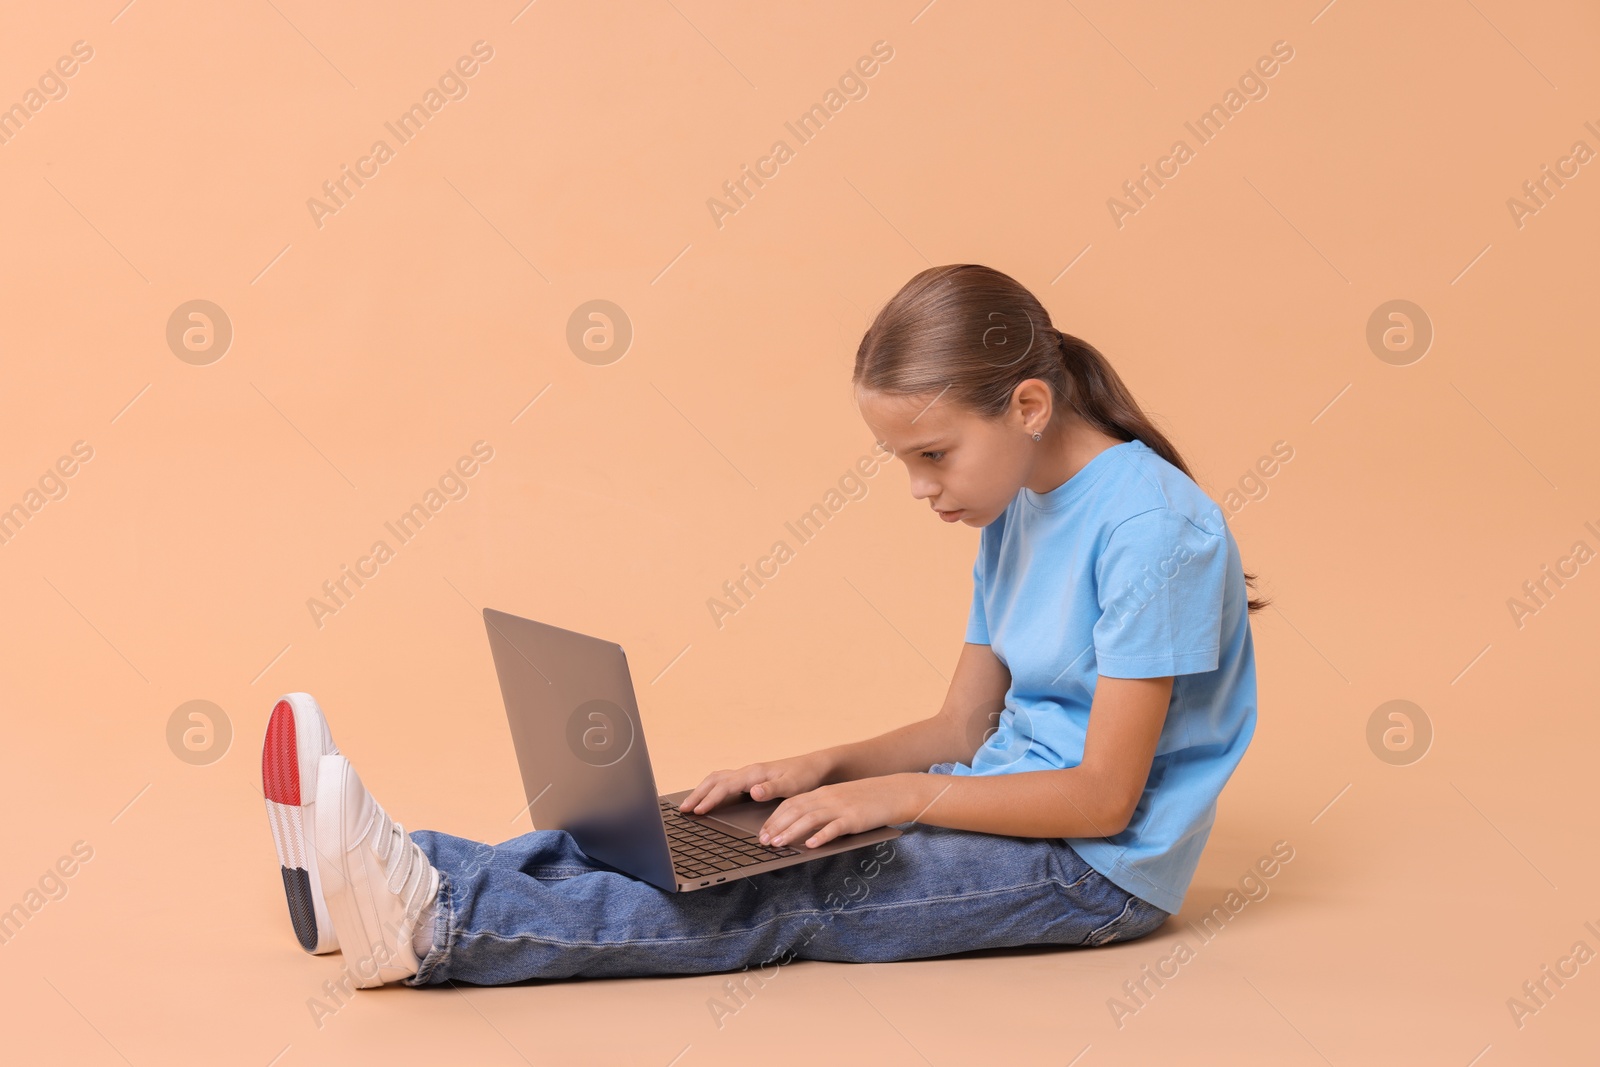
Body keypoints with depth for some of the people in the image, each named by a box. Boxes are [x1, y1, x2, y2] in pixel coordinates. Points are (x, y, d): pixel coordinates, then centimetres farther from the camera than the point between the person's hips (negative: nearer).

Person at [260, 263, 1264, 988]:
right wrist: (824, 766, -5)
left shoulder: (1152, 524, -18)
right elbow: (962, 728, 12)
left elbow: (1105, 796, -20)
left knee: (792, 894, -26)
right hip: (1004, 805, 8)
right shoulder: (1015, 515, 11)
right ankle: (401, 873, -21)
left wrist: (893, 792, -23)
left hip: (1097, 866, -8)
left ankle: (439, 926, -39)